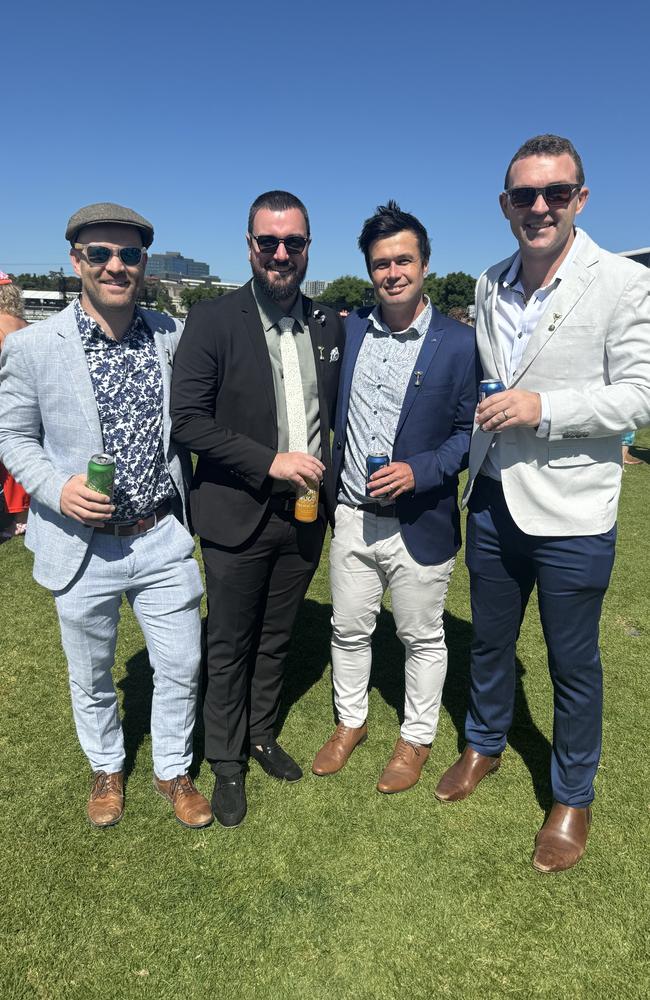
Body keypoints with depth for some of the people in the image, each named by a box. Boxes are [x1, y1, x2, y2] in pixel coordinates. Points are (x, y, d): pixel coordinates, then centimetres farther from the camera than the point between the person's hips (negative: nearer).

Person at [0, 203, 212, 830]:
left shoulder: (172, 336, -2)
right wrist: (58, 489, -17)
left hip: (162, 539, 2)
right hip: (83, 545, -1)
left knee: (181, 668, 12)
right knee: (90, 678, 18)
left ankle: (173, 771, 39)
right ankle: (107, 768, 46)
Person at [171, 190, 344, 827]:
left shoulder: (329, 326, 6)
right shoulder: (212, 322, -8)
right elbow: (188, 421, -14)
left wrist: (328, 480, 2)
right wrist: (270, 462, -20)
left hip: (305, 513, 4)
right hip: (238, 516, -4)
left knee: (276, 638, 19)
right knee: (229, 647, 11)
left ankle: (261, 734, 41)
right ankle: (225, 761, 32)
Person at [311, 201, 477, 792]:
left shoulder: (458, 343, -9)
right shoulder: (348, 330, 3)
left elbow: (469, 431, -6)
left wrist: (419, 471, -20)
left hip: (420, 525, -3)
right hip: (352, 518, 4)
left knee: (423, 638, 14)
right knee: (349, 631, 17)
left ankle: (417, 738, 37)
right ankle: (351, 722, 41)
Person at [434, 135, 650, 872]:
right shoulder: (489, 286, 7)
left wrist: (543, 407, -24)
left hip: (570, 512, -4)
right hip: (493, 498, 5)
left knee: (573, 662, 11)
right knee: (489, 638, 20)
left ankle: (572, 799, 33)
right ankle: (484, 745, 46)